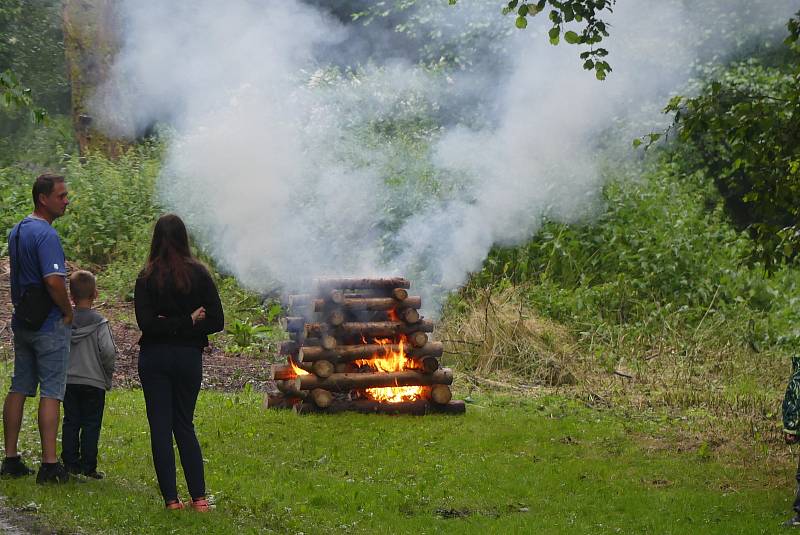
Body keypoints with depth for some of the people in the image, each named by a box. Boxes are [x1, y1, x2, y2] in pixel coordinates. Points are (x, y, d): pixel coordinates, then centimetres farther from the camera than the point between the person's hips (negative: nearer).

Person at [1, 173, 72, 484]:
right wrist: (68, 312, -11)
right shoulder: (46, 234, -18)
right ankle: (49, 465, -6)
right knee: (51, 393, -5)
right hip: (49, 324, -9)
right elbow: (53, 281, -26)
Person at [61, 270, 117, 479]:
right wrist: (108, 373, 3)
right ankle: (88, 465, 0)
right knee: (91, 424, 2)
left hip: (68, 381, 3)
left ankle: (70, 462, 11)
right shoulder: (99, 323, -11)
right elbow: (109, 352, -15)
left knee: (70, 422, 11)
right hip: (94, 382, -3)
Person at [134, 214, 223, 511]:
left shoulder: (147, 277, -6)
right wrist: (189, 324, -3)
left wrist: (173, 325, -6)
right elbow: (216, 321, -4)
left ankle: (171, 498, 0)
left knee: (160, 427, 4)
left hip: (154, 357, -2)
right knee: (185, 425, 13)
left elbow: (146, 323, -15)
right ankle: (199, 497, 3)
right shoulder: (199, 274, -1)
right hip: (189, 356, 2)